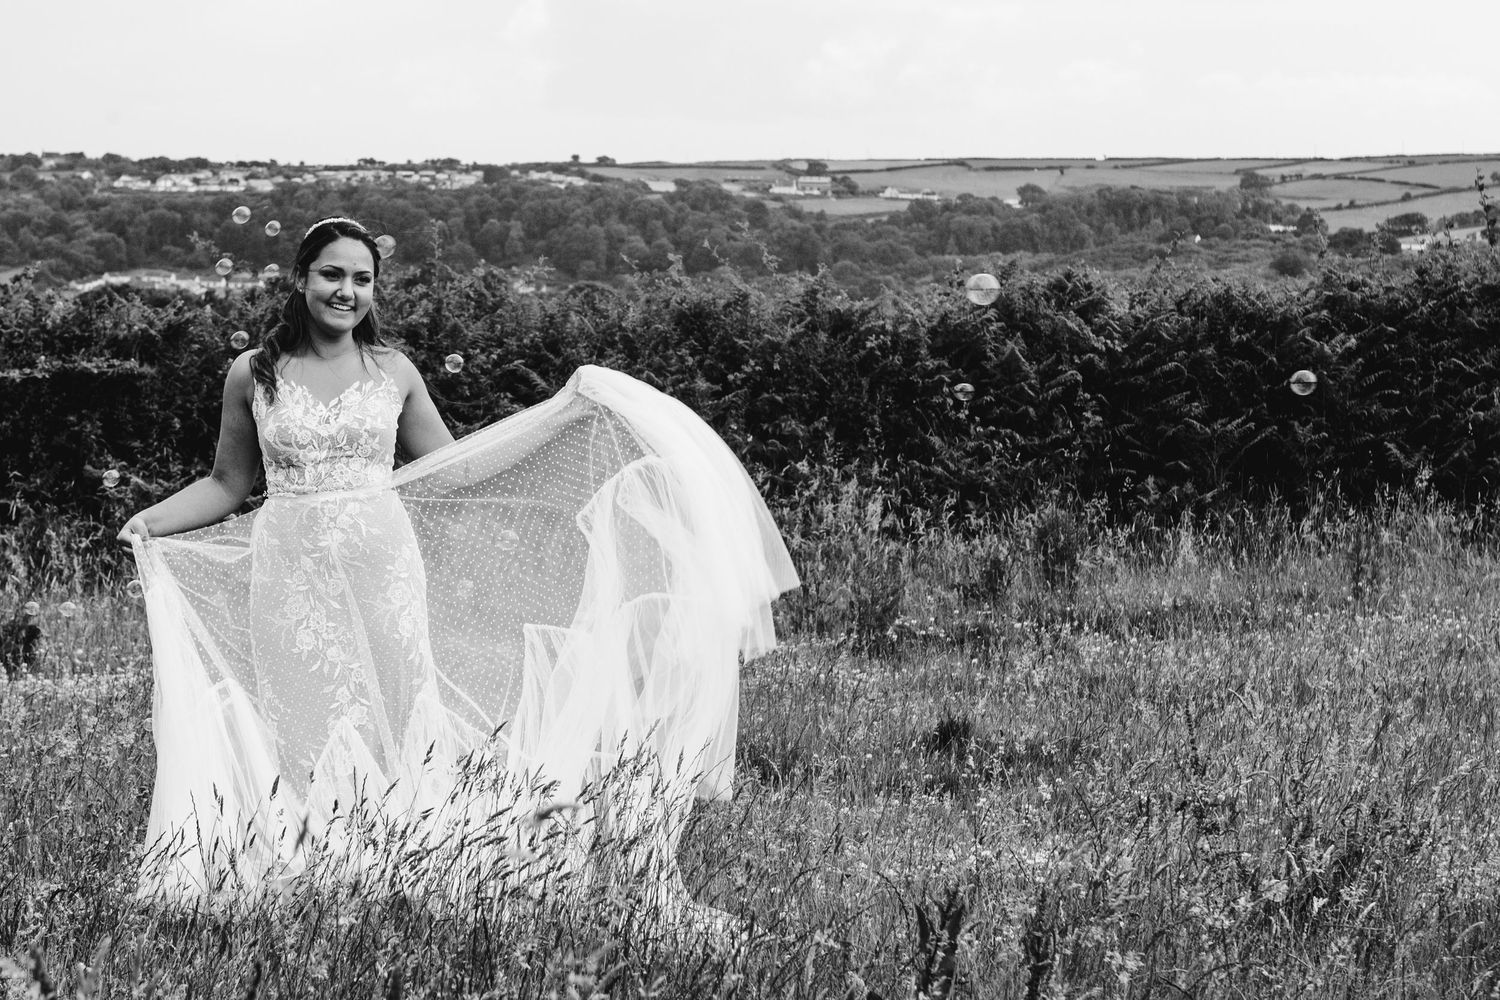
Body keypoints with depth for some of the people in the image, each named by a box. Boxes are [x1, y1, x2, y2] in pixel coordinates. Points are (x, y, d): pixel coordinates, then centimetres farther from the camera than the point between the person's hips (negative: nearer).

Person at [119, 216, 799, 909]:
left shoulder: (394, 374, 7)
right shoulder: (253, 375, 4)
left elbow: (451, 469, 14)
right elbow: (227, 485, 13)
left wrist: (566, 412, 12)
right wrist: (151, 521, 0)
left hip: (384, 565, 2)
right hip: (293, 573, -1)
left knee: (394, 721, -3)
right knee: (307, 730, -5)